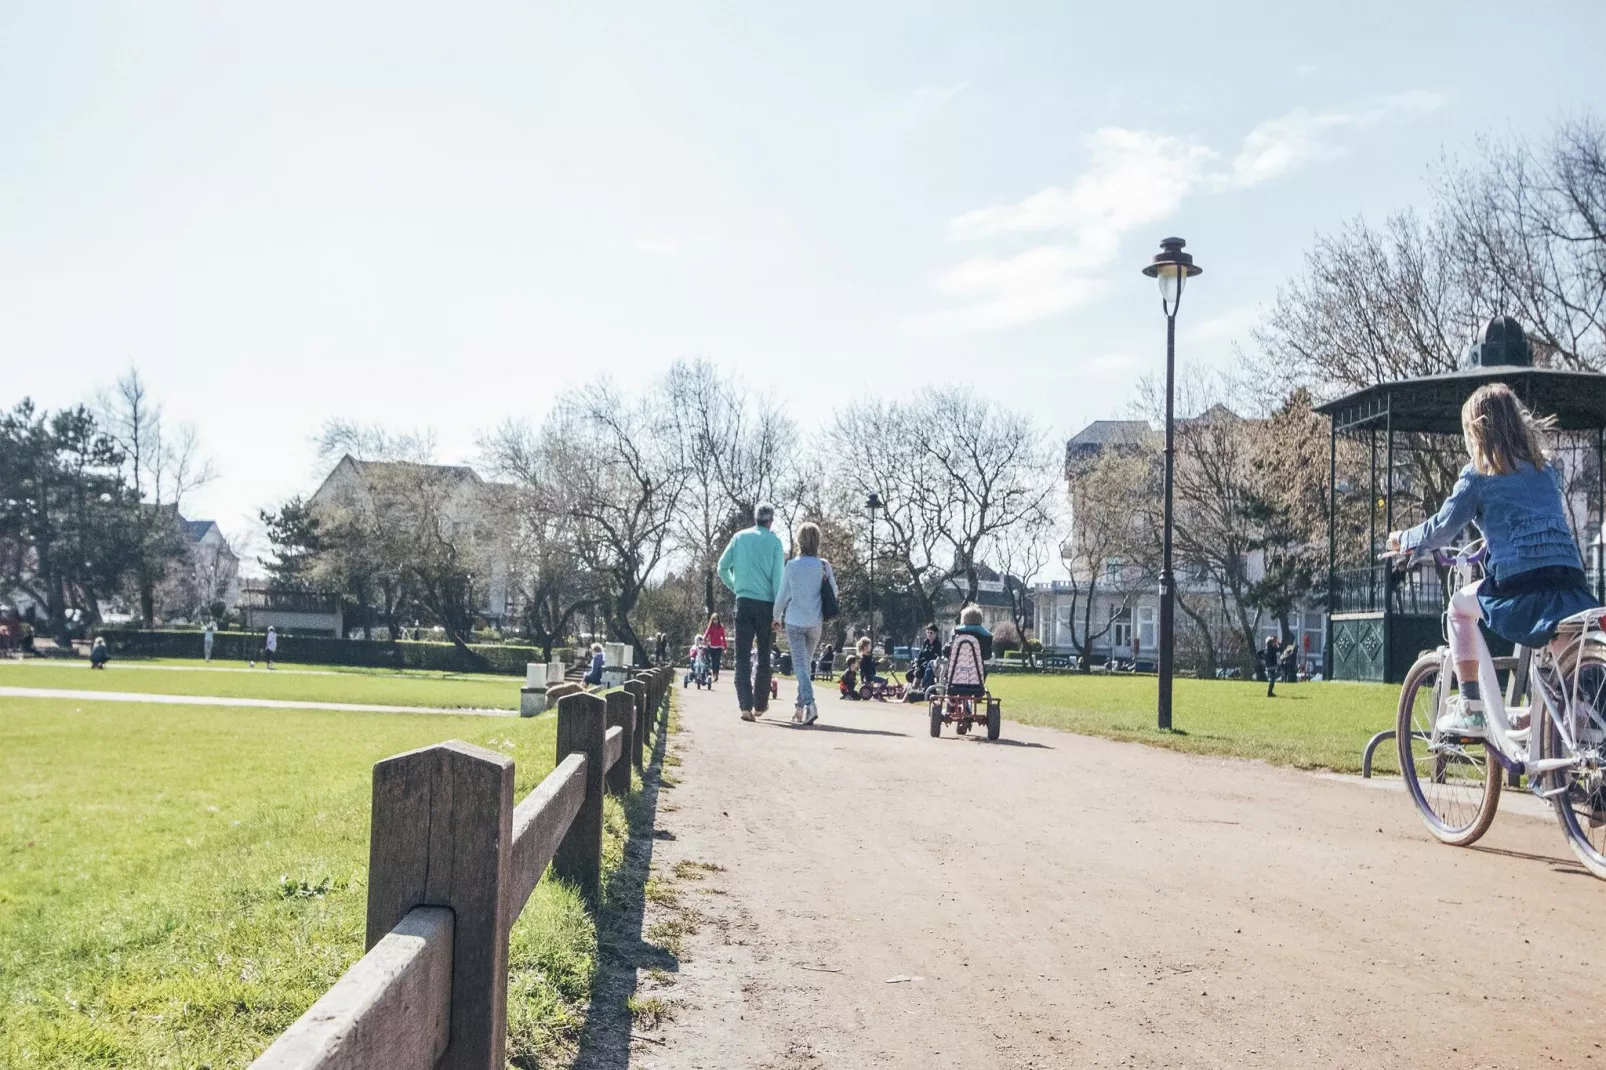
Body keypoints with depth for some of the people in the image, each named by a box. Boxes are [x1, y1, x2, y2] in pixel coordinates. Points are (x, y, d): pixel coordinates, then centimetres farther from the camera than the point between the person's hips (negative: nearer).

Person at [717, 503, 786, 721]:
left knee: (743, 656, -1)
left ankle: (746, 706, -13)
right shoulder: (774, 541, 0)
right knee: (764, 656, 12)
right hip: (766, 604, -1)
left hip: (744, 602, 1)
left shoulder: (739, 537, 5)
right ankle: (760, 705, 19)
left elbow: (722, 568, 5)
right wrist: (777, 613, -2)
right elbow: (778, 577, -3)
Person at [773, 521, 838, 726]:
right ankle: (800, 707, 20)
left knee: (800, 664, -4)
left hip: (794, 621, -2)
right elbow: (833, 592, 3)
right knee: (807, 663, 16)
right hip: (816, 622, 2)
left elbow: (783, 595, -2)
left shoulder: (791, 566, -8)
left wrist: (777, 616, 14)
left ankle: (809, 703, -23)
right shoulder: (824, 566, -4)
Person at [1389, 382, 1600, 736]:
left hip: (1519, 588, -4)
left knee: (1461, 604, 22)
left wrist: (1402, 539, 23)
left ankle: (1469, 708, 16)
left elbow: (1441, 530, 5)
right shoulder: (1547, 470, 22)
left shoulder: (1478, 475, 5)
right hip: (1573, 584, 4)